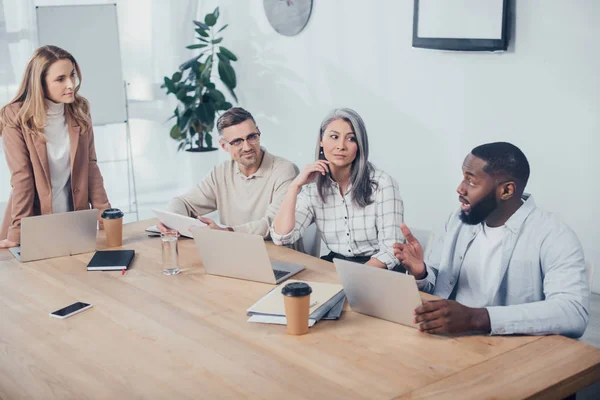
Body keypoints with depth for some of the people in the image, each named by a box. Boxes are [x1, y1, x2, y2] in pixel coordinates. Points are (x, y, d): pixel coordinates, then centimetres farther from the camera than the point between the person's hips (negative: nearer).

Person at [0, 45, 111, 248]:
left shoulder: (79, 111, 0)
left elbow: (90, 165, 2)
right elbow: (21, 177, -15)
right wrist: (17, 232, -21)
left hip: (76, 219, 3)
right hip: (34, 224, -3)